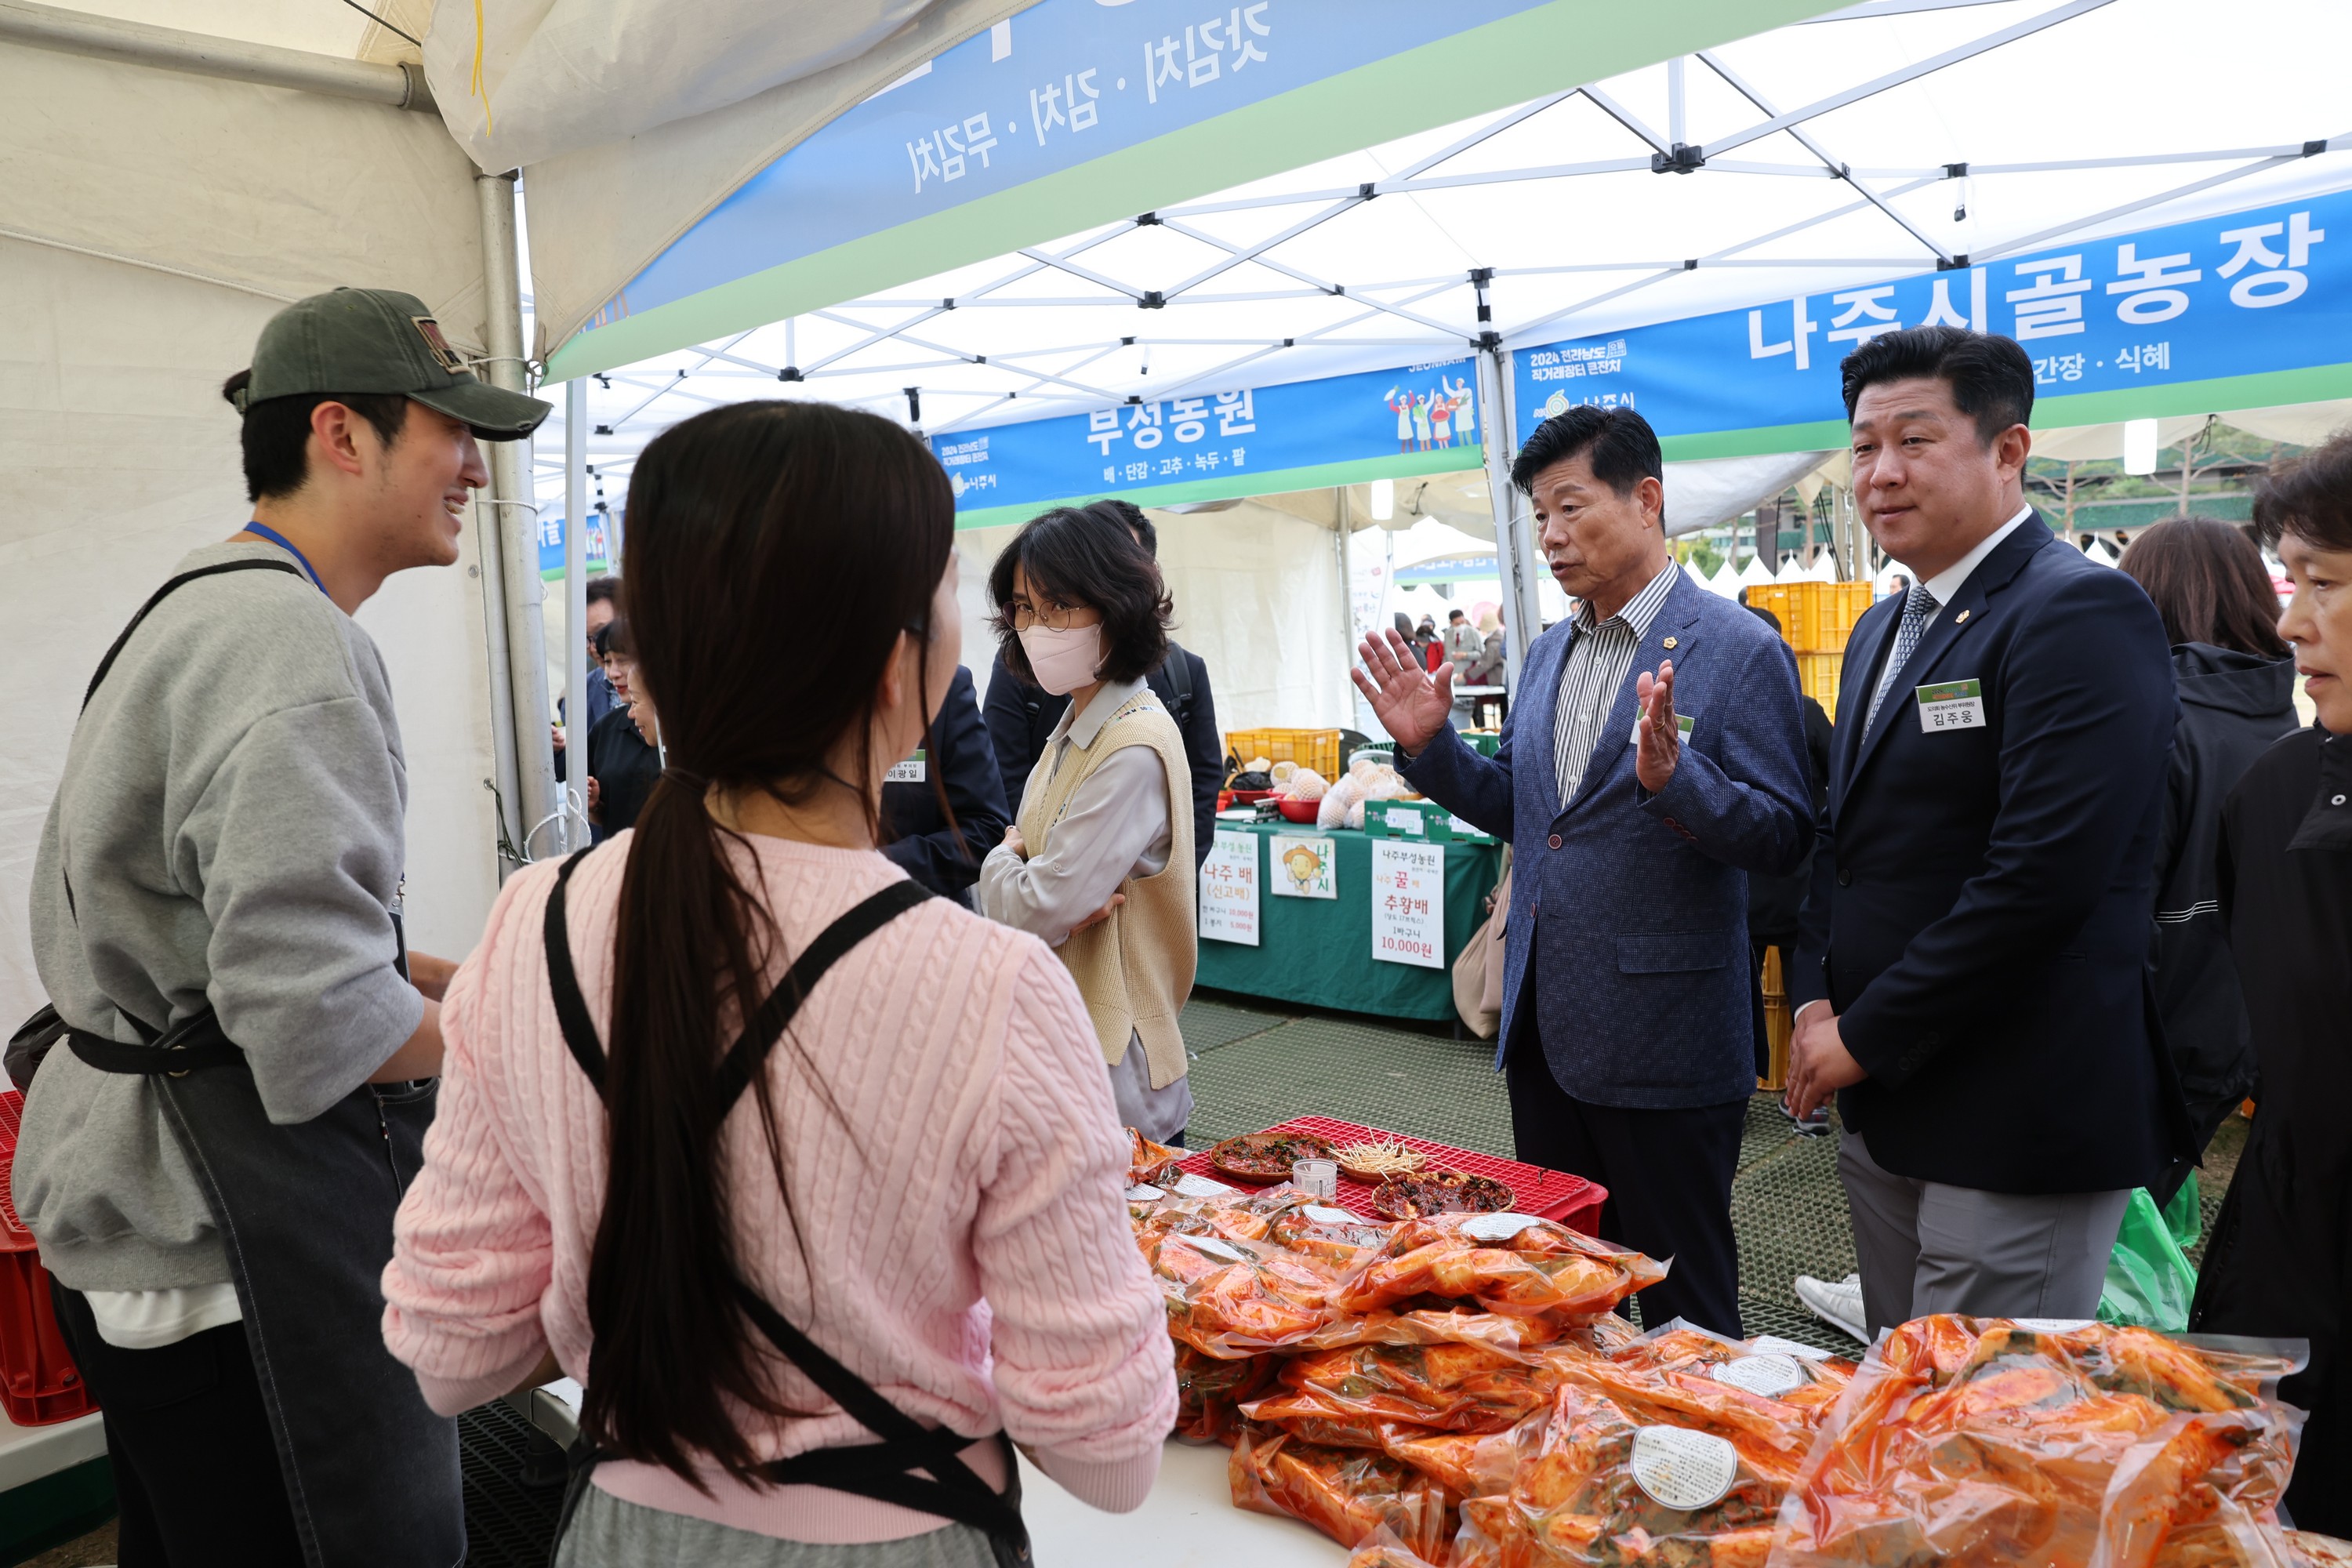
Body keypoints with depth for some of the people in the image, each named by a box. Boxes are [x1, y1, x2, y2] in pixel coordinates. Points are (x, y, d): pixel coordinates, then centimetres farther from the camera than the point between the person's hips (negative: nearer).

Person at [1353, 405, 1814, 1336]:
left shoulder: (1738, 649, -12)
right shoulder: (1548, 655, 10)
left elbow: (1784, 838, -16)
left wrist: (1673, 776, -32)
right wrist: (1430, 744, 1)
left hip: (1662, 1040, -7)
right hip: (1545, 1029, 7)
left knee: (1682, 1299, 10)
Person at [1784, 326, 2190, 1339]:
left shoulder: (2082, 613, -14)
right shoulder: (1881, 630, 14)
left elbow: (2042, 872, -23)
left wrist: (1867, 1038, -16)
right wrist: (1815, 1003, 3)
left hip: (2017, 1128, -8)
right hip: (1882, 1106, 9)